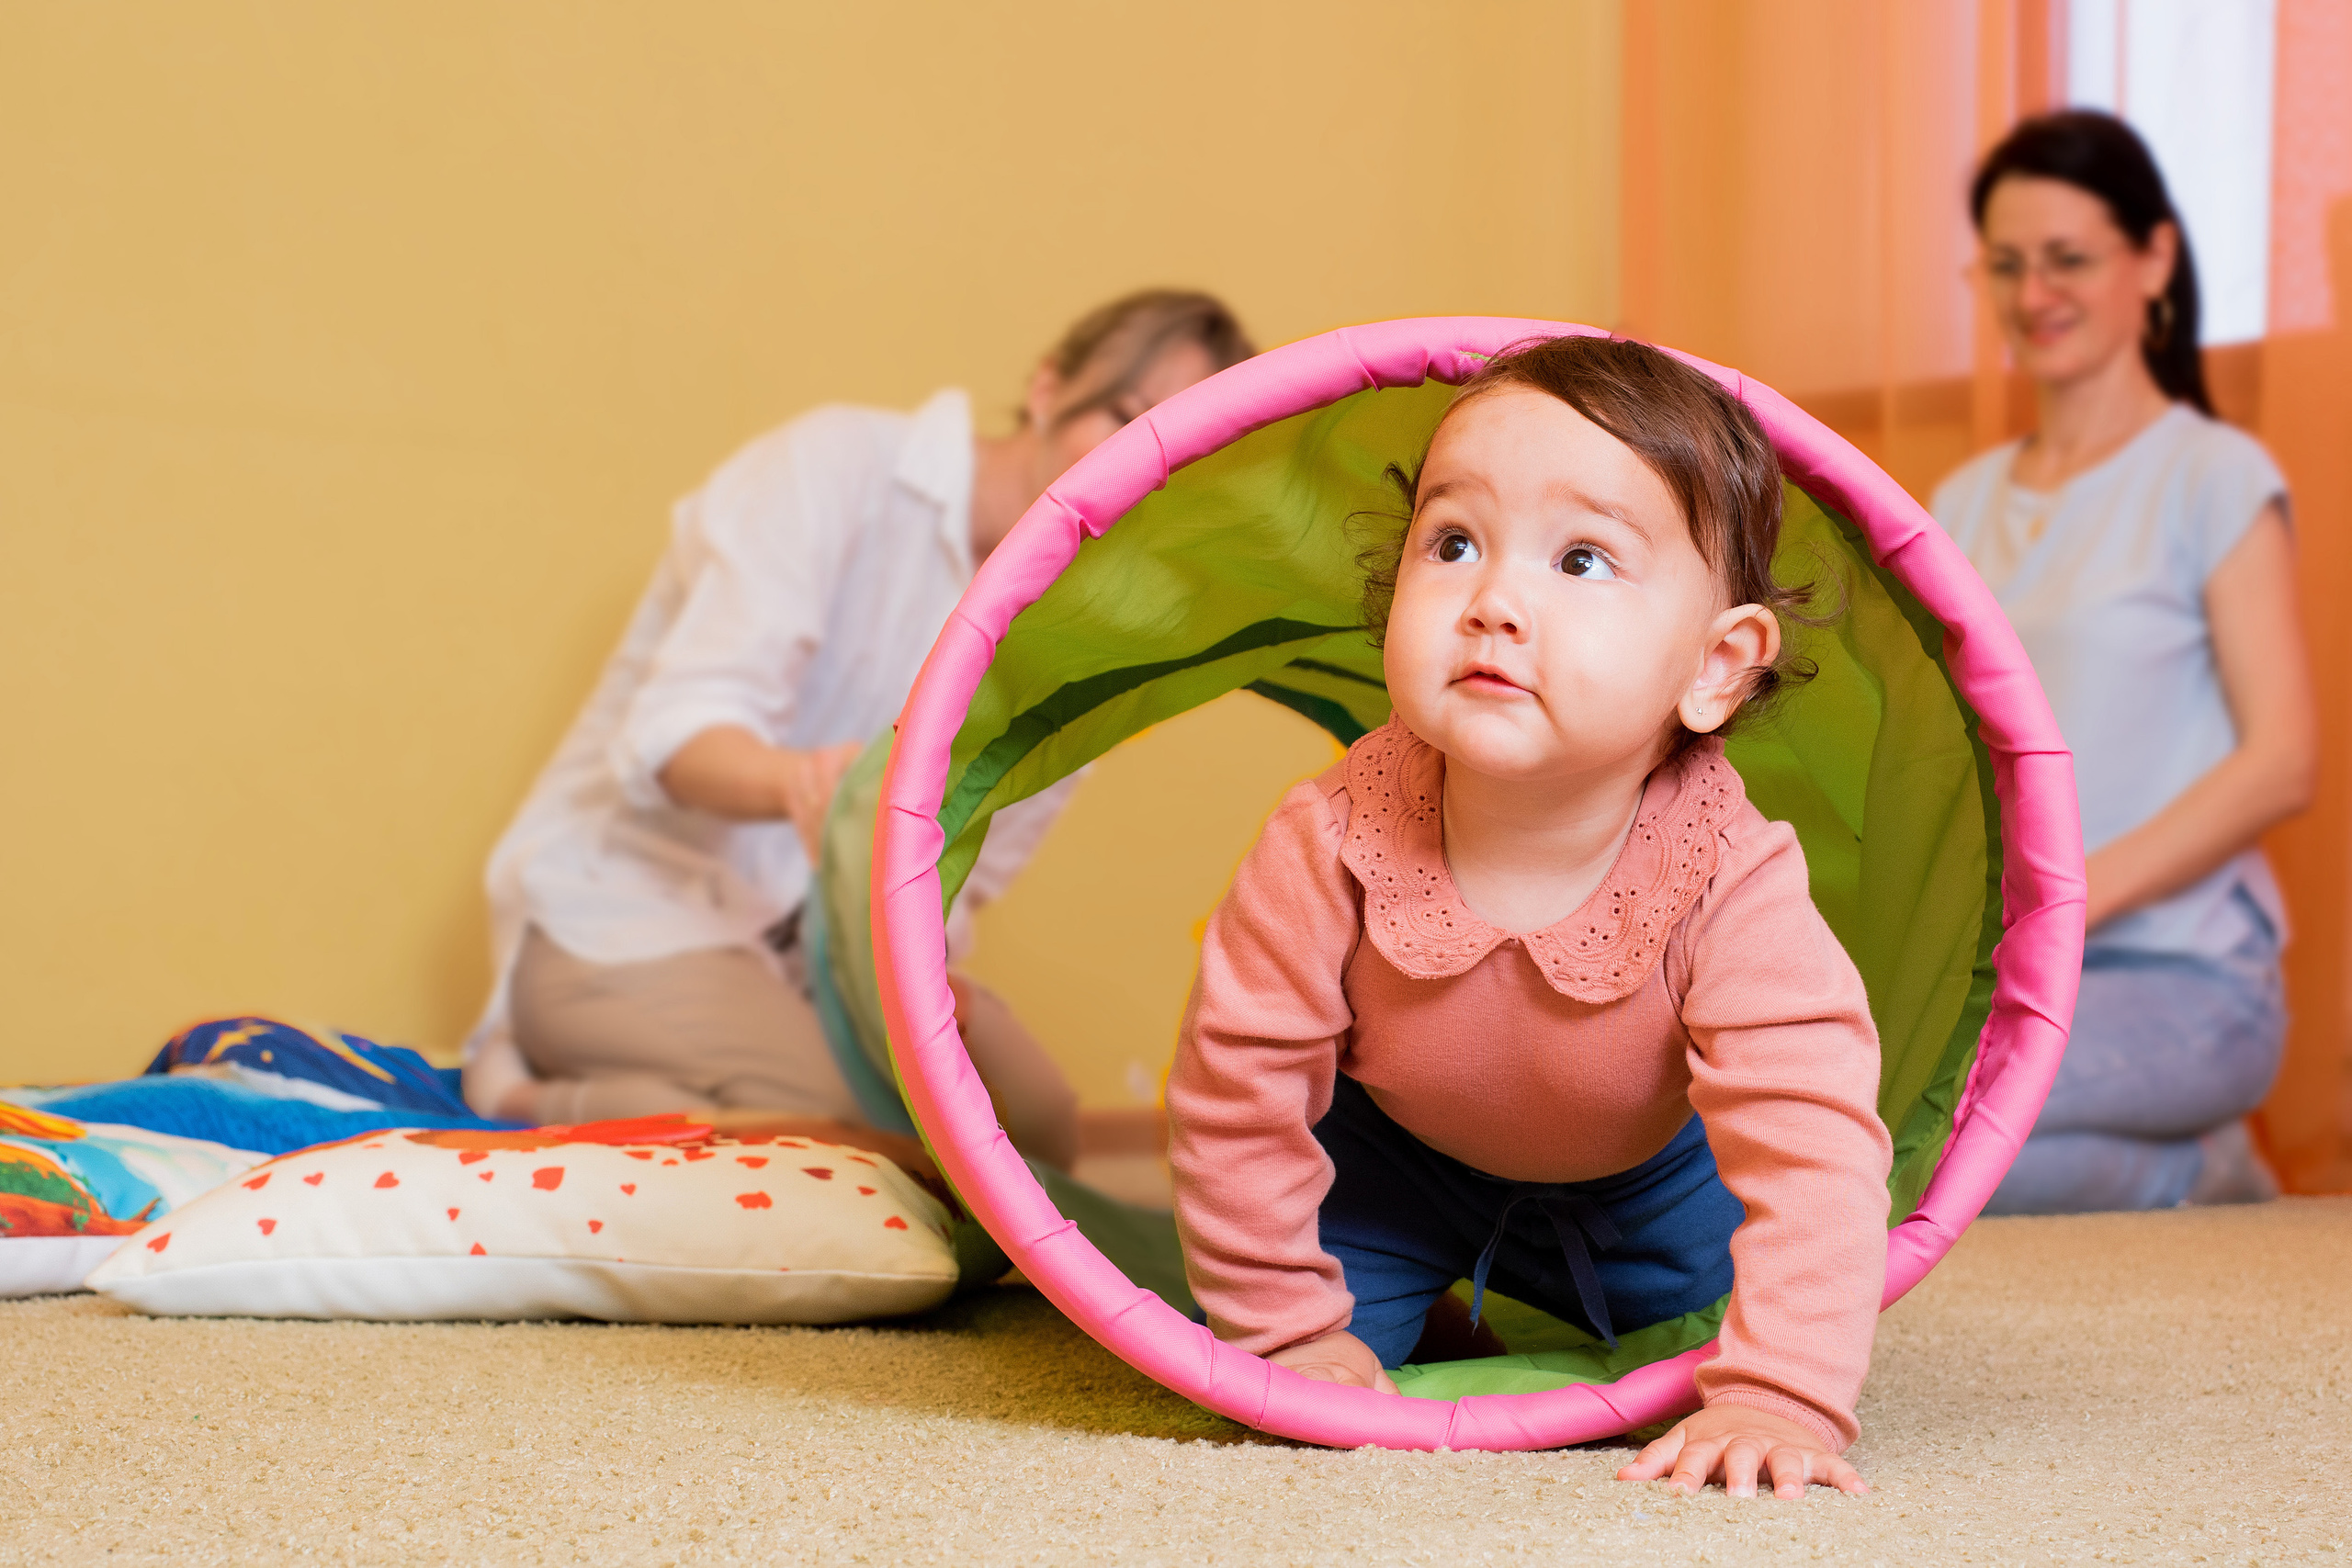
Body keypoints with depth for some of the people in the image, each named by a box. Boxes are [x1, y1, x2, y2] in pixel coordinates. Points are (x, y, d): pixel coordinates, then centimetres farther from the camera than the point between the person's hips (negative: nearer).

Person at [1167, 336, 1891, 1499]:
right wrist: (1290, 1334, -16)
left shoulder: (1731, 884, -38)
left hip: (1639, 1174, 1)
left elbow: (1810, 1149, -40)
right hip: (1389, 1155, -1)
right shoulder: (1330, 846, -35)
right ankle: (1414, 1308, 24)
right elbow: (1237, 1094, -23)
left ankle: (1560, 1307, 34)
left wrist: (1778, 1400, -51)